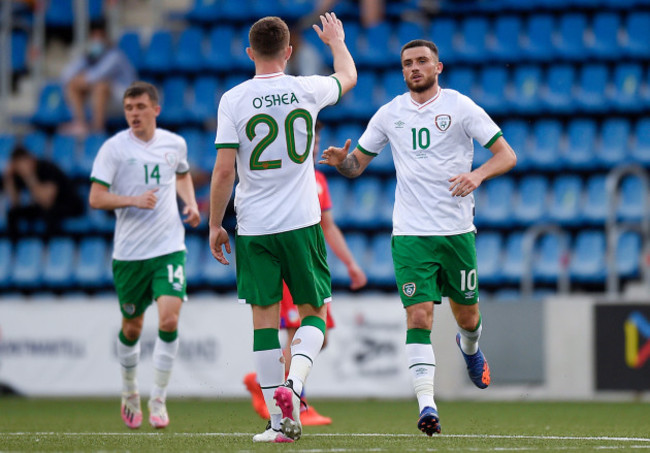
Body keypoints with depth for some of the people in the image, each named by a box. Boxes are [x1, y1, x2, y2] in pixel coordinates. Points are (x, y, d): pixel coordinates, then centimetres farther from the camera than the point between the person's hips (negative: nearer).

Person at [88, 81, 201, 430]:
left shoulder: (174, 144, 6)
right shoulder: (114, 148, -5)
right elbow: (96, 198, -9)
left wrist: (190, 203, 10)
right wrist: (133, 200, -22)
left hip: (169, 247, 1)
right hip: (129, 252, -1)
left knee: (169, 318, -16)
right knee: (132, 327, 11)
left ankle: (158, 400, -4)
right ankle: (130, 393, 36)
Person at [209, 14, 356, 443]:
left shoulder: (233, 100, -6)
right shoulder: (308, 90, -1)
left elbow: (224, 170, -8)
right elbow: (348, 76, 22)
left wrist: (215, 225, 4)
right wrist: (337, 40, 42)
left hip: (253, 228, 0)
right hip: (301, 222, 0)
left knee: (265, 317, 6)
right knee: (314, 312, 12)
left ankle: (279, 421, 4)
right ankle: (293, 383, -15)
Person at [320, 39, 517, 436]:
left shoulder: (460, 107, -1)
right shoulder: (390, 114, 7)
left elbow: (506, 154, -2)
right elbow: (357, 164, 15)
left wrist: (478, 174, -22)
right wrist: (341, 161, -9)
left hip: (457, 229, 0)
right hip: (411, 234, 0)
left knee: (467, 315, 12)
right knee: (419, 317, -13)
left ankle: (470, 348, 49)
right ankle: (427, 406, -16)